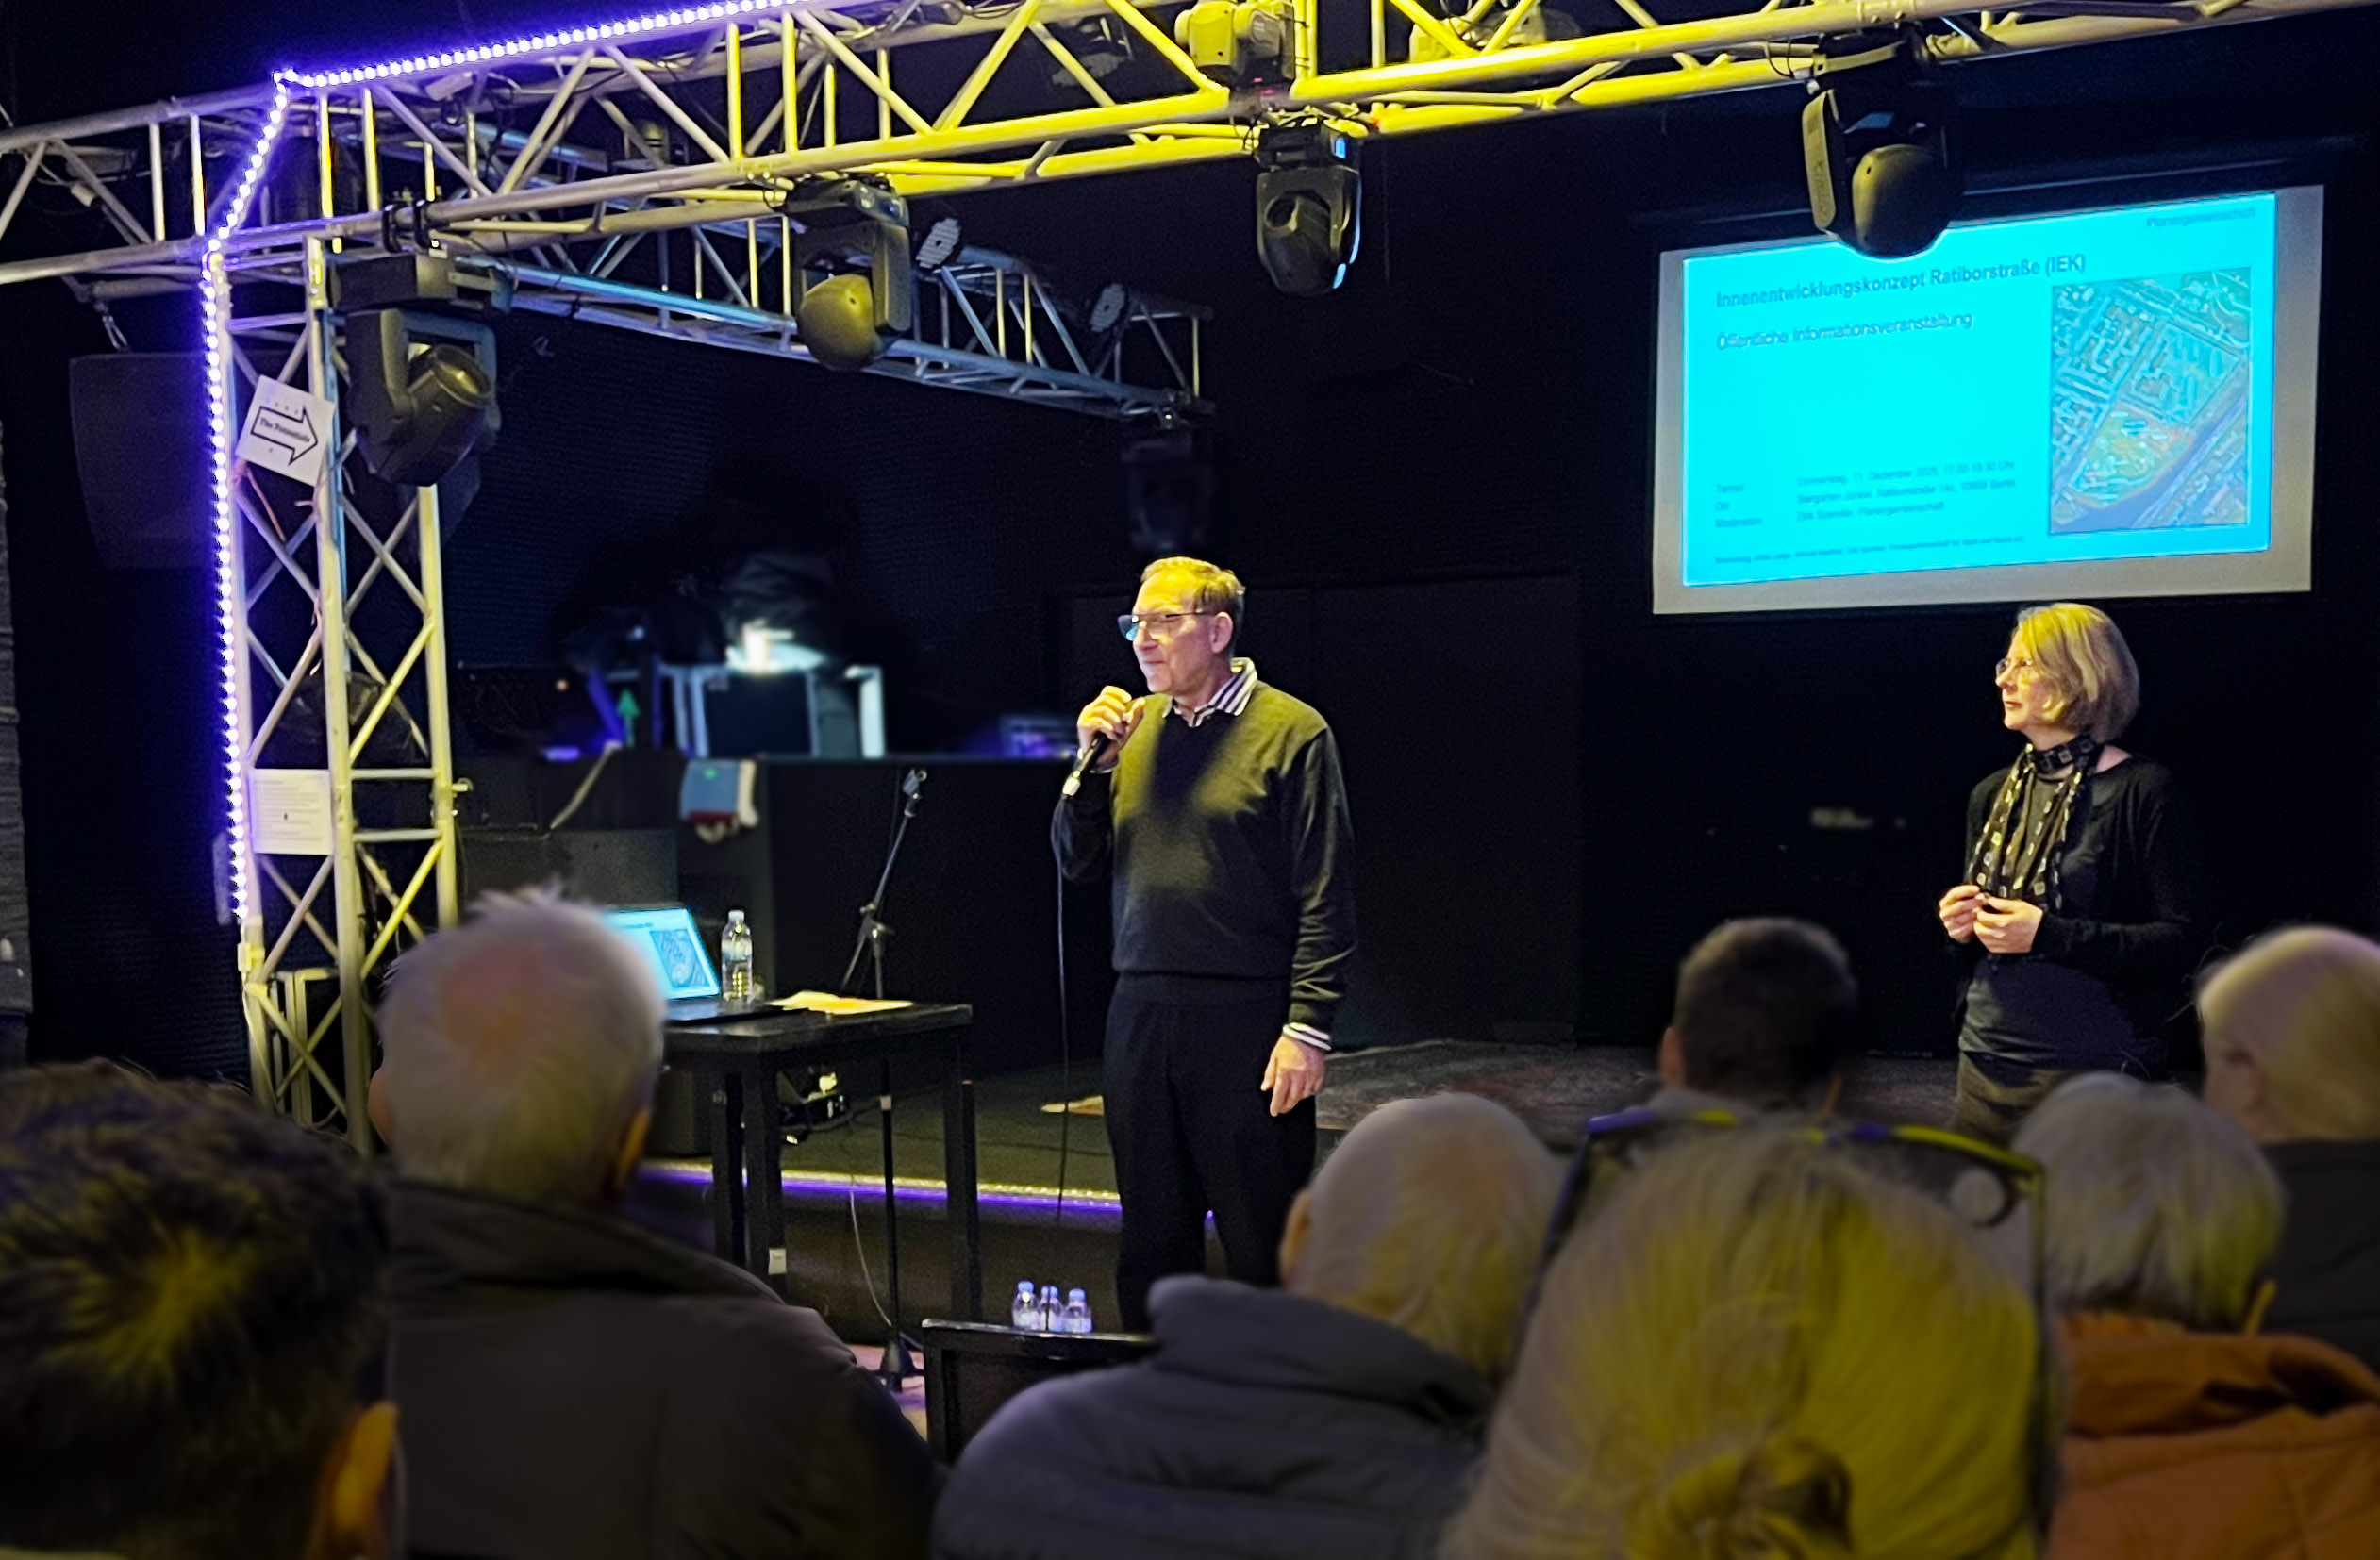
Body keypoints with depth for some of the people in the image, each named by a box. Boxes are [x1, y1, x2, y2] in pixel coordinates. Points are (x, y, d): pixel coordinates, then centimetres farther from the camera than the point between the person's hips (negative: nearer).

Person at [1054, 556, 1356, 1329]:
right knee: (1151, 1238, 13)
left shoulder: (1290, 731, -5)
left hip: (1248, 1017, -5)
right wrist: (1094, 763, -1)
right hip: (1142, 1012, 6)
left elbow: (1326, 899, -9)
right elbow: (1078, 863, 13)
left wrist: (1307, 1026, -14)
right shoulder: (1134, 730, 12)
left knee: (1262, 1242, 2)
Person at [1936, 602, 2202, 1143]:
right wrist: (1961, 928, 1)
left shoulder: (2143, 790, -6)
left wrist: (2047, 935, -19)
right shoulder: (1992, 794, 14)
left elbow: (2180, 941, -13)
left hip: (2092, 1070, -6)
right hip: (1986, 1060, 6)